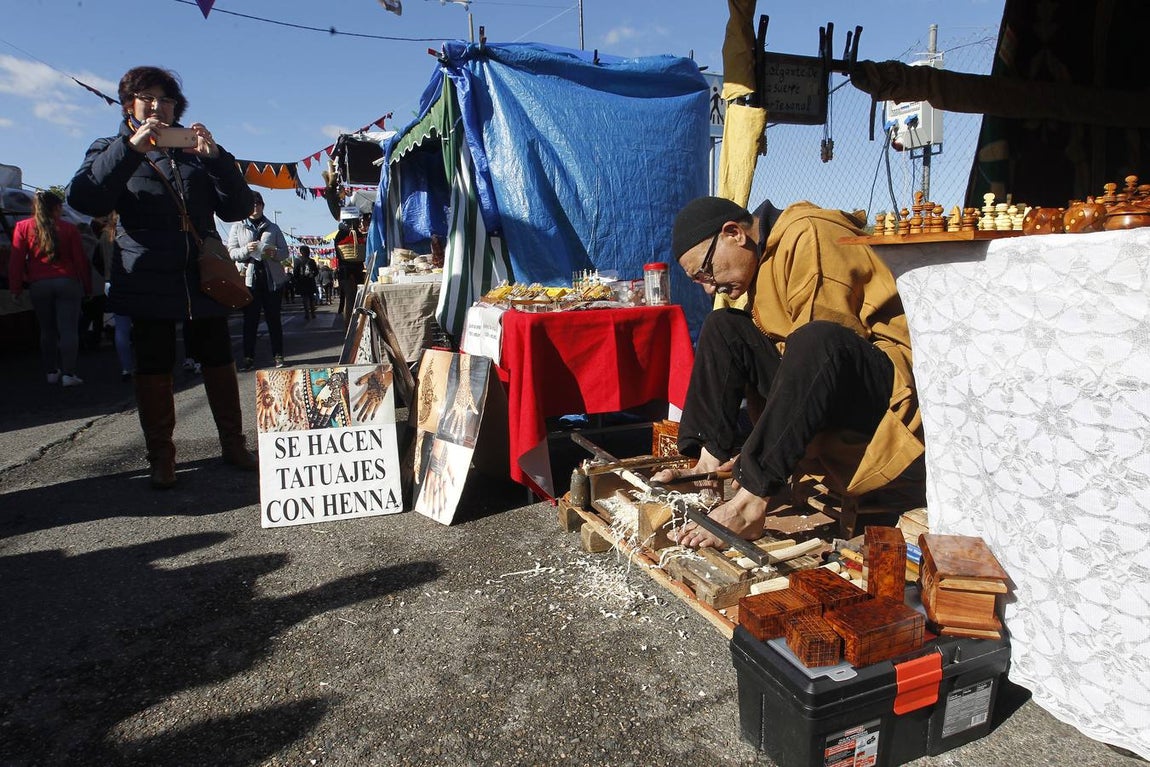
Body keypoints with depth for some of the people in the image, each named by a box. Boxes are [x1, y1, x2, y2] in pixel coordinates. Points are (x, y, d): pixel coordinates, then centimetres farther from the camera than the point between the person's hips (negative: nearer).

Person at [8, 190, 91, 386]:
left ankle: (51, 372, 17)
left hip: (38, 284, 2)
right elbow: (80, 259, 2)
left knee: (47, 330, 13)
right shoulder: (69, 228, 3)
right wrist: (87, 287, 9)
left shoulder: (23, 227, 5)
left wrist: (15, 288, 4)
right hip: (67, 282, -2)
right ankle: (68, 374, -10)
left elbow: (16, 260, 1)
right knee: (68, 329, -4)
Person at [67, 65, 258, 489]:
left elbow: (236, 208, 4)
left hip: (204, 276, 2)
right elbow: (83, 198, -10)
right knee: (154, 367, 1)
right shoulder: (111, 149, 11)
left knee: (219, 361, 2)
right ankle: (161, 456, 12)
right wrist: (130, 147, -17)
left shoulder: (195, 151, 17)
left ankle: (233, 443, 13)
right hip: (148, 280, -1)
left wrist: (215, 157, -9)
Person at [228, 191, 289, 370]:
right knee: (250, 319, -1)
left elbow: (285, 251, 11)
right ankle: (249, 357, 3)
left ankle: (278, 355, 8)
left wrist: (274, 253, -11)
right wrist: (246, 250, -17)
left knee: (274, 319, 3)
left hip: (273, 278, 1)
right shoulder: (238, 227, 10)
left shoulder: (273, 228, 14)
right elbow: (231, 252, 2)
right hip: (249, 278, -1)